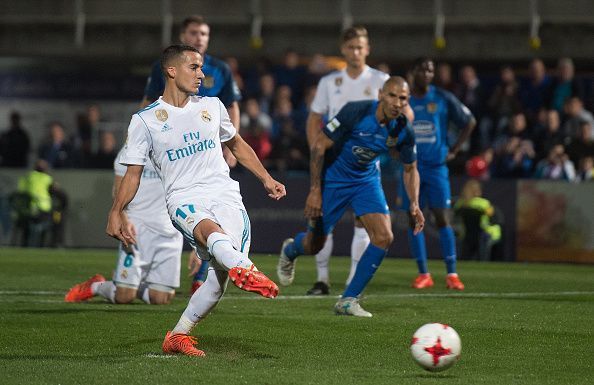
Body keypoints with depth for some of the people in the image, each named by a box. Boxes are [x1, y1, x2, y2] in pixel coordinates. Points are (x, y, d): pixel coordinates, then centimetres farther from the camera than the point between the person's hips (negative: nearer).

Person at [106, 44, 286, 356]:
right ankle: (244, 268, -71)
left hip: (225, 195, 3)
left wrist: (266, 179, 26)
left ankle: (179, 335, -4)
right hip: (184, 200, -3)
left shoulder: (212, 106, 16)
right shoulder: (145, 120, 6)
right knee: (210, 229, -39)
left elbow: (237, 145, 31)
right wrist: (116, 212, -2)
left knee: (221, 272, -19)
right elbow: (133, 173, 9)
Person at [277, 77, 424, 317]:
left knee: (384, 237, -16)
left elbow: (410, 169, 4)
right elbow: (320, 146, -20)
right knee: (314, 246, 6)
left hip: (367, 180, 4)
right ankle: (289, 250, 47)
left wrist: (414, 205, -11)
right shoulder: (356, 112, -27)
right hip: (332, 179, -4)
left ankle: (348, 300, -3)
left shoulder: (404, 131, -13)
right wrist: (315, 190, -21)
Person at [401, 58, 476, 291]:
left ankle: (452, 274, -5)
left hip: (436, 166, -1)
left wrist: (454, 151, 3)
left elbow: (469, 122, 8)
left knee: (442, 218, -7)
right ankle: (423, 274, 7)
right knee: (414, 220, 1)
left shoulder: (443, 99, -1)